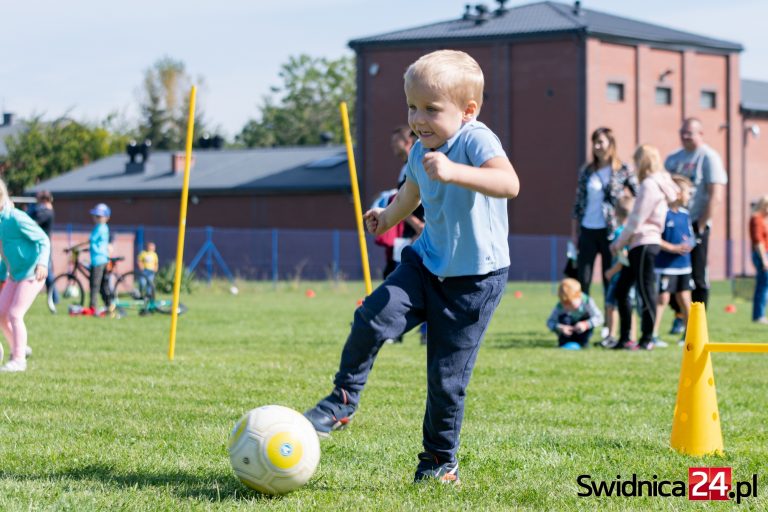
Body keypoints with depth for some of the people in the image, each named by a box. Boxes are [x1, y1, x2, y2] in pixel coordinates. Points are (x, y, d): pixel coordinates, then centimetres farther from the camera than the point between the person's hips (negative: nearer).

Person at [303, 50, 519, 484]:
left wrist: (454, 172, -52)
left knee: (447, 377, -1)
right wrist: (387, 217, 44)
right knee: (373, 318, -18)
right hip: (427, 263, 6)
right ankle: (343, 402, -1)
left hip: (475, 279, -6)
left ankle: (441, 460, 18)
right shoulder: (422, 151, 4)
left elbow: (509, 183, -40)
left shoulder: (475, 140, -19)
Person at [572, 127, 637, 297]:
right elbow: (578, 202, 12)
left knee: (611, 280, 3)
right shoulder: (586, 171, 9)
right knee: (582, 280, 1)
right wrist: (575, 231, 9)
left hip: (609, 232, -3)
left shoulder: (622, 171, -2)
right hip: (587, 232, 3)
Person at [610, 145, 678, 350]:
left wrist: (620, 242, -4)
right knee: (621, 288, 10)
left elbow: (637, 220, -14)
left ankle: (647, 339, 0)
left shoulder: (649, 185, -12)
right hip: (641, 246, 10)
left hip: (644, 244, -10)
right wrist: (623, 242, 16)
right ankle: (624, 337, 12)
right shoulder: (661, 183, 18)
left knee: (645, 291, -4)